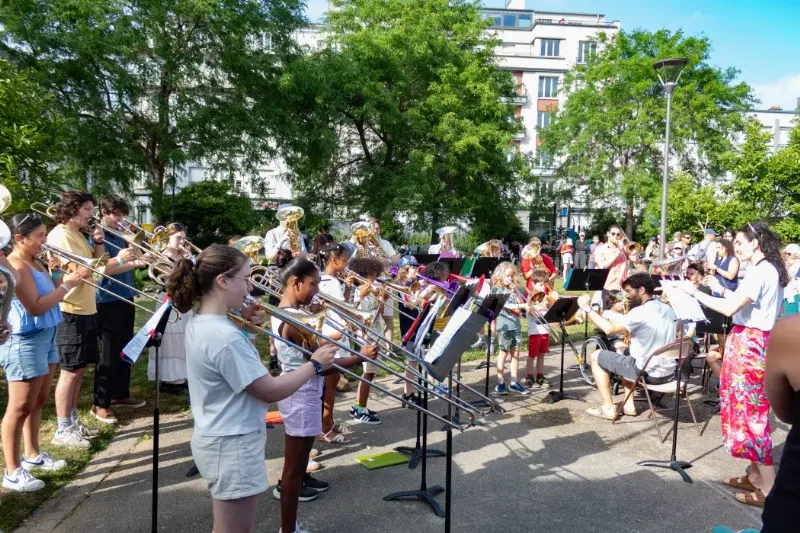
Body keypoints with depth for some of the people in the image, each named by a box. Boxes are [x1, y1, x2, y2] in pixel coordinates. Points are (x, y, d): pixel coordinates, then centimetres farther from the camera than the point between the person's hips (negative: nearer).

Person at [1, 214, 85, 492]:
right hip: (25, 342, -10)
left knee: (38, 401, 19)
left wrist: (66, 278, 1)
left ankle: (32, 455, 34)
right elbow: (35, 307, -24)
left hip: (45, 337, 10)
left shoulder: (35, 263, 10)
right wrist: (66, 285, -20)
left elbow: (50, 290, 17)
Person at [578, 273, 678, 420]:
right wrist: (629, 331, 19)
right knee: (624, 351, 33)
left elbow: (609, 329, -27)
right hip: (669, 371, 8)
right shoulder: (668, 310, 7)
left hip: (648, 373, -8)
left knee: (596, 357, 6)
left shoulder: (640, 312, -20)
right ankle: (629, 405, 27)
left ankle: (608, 408, 7)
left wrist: (587, 308, -17)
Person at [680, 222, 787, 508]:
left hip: (748, 344, -10)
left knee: (749, 412, -3)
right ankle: (755, 475, 24)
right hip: (755, 342, 10)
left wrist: (695, 292, -17)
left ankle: (768, 489, 5)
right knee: (750, 410, 15)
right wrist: (722, 289, 14)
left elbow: (730, 308, -25)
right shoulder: (771, 270, 14)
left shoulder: (759, 271, -18)